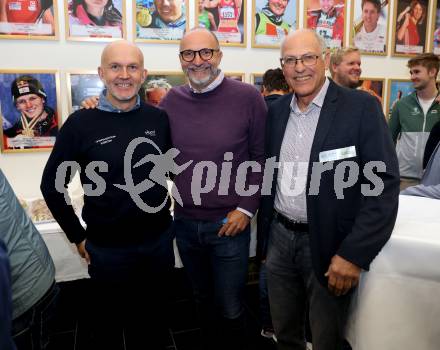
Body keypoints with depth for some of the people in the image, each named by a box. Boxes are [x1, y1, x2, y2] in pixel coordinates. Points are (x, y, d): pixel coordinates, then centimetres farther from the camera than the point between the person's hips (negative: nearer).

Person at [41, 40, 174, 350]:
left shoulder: (159, 118, -4)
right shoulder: (80, 123, -12)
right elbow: (52, 185, -3)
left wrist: (166, 209, 7)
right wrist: (78, 237, -2)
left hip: (159, 240, 3)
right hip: (107, 247, -2)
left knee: (154, 321, 23)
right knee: (109, 324, 21)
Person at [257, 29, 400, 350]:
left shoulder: (361, 107, -11)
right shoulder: (276, 111, 5)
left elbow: (384, 184, -15)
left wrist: (353, 254, -18)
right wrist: (265, 232, 10)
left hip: (329, 244, -4)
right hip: (279, 238, 5)